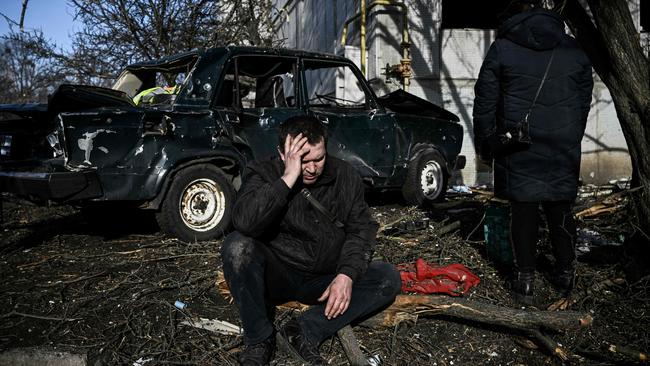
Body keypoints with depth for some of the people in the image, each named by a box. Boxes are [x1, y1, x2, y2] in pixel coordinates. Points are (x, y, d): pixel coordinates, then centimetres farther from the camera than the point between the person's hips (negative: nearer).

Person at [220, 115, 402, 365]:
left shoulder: (345, 176, -3)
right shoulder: (263, 174, -13)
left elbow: (360, 230, -2)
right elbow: (244, 222, -32)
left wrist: (347, 275, -18)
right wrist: (288, 179, -34)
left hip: (325, 281, 3)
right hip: (276, 276, -3)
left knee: (389, 279, -15)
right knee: (237, 246, -31)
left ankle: (305, 331, -22)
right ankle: (258, 340, -15)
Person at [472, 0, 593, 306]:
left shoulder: (502, 48, 0)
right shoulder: (574, 51, 11)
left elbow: (485, 102, -1)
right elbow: (584, 101, 15)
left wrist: (484, 143, 7)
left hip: (519, 149, -3)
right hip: (563, 149, 3)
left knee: (523, 210, 3)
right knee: (560, 209, 13)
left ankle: (525, 280, 8)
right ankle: (566, 274, 22)